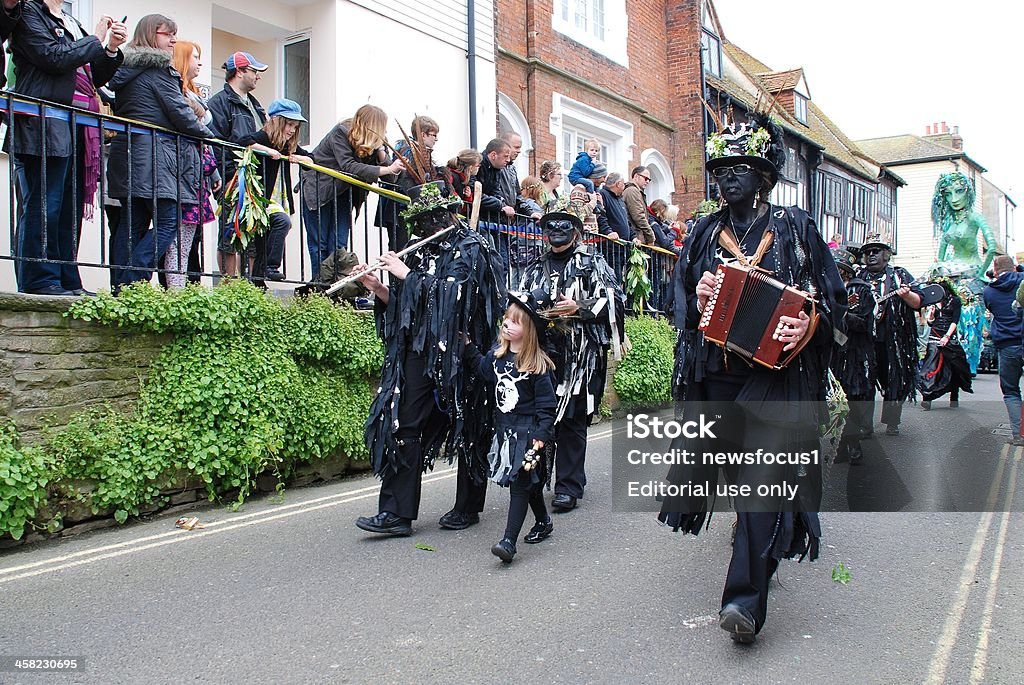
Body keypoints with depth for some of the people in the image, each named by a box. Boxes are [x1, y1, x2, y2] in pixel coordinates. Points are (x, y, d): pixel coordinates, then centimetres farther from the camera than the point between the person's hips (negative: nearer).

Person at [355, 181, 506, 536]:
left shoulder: (471, 249, -3)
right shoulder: (423, 251, 15)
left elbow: (452, 293, -19)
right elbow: (403, 304, 17)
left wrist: (406, 274, -13)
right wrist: (378, 288, 0)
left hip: (459, 355, -5)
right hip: (420, 353, 6)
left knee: (469, 430, 6)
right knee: (404, 425, -1)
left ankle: (468, 507, 21)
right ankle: (396, 513, 3)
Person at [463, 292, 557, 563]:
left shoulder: (538, 365, -14)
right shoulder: (497, 355, 2)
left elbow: (546, 405, -14)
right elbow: (483, 370, 24)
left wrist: (541, 436, -19)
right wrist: (467, 345, 19)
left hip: (527, 430, -6)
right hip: (504, 428, 6)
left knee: (520, 482, -8)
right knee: (529, 481, 19)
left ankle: (509, 540, -8)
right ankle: (544, 522, 38)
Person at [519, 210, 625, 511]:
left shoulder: (593, 264, 7)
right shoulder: (535, 268, 19)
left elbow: (615, 301, -1)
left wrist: (579, 307, -13)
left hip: (580, 354, -4)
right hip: (540, 349, 4)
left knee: (571, 420, -2)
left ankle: (568, 487, 5)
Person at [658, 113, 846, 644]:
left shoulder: (794, 228, 3)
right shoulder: (706, 232, 12)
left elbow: (833, 297, 3)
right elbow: (681, 292, 17)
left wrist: (808, 326, -17)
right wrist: (696, 302, -7)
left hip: (776, 374, -4)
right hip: (718, 373, 4)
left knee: (763, 477, -12)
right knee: (732, 463, 13)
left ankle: (746, 599, -12)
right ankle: (756, 554, 39)